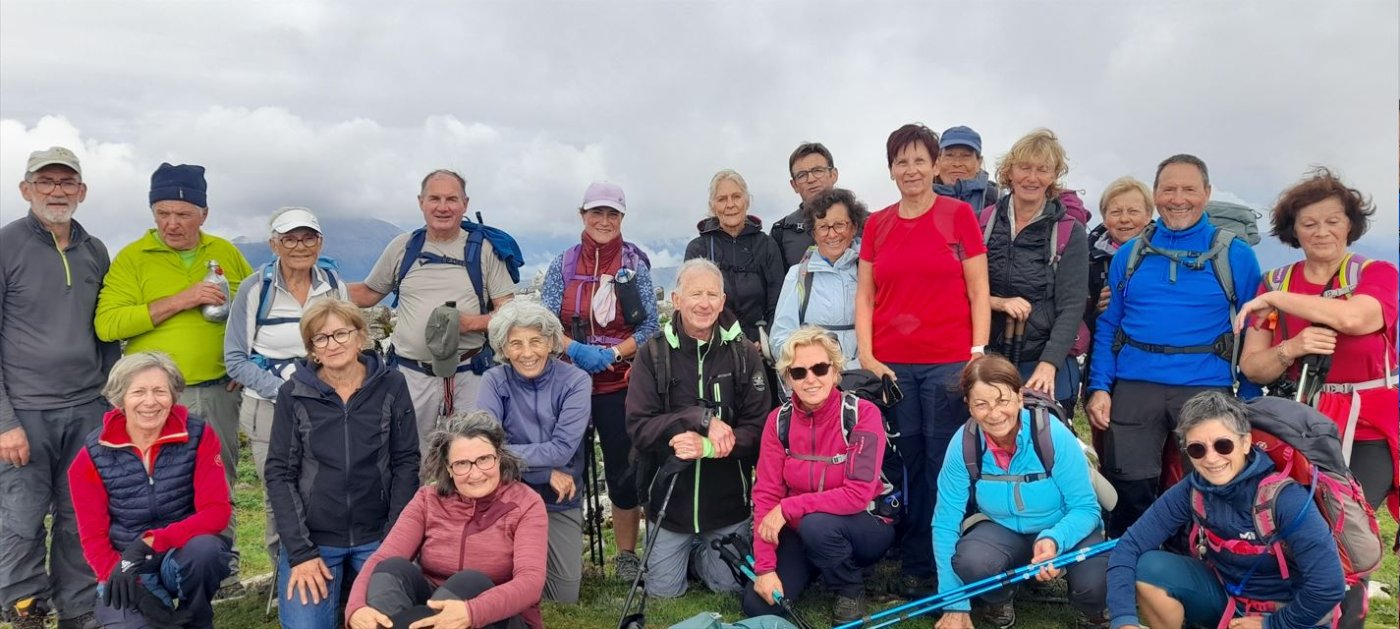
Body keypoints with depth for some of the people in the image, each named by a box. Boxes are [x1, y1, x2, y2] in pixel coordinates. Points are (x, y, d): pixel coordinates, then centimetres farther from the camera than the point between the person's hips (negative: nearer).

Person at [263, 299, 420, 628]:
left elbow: (406, 462, -2)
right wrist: (300, 552, -10)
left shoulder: (391, 385, -4)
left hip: (377, 535, 0)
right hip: (311, 537, 0)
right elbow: (280, 474, -3)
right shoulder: (293, 394, -4)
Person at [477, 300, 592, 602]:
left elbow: (562, 450, -22)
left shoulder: (575, 381, -13)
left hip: (559, 499, 0)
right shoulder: (495, 380, -11)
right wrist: (545, 473, -23)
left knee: (565, 598, -3)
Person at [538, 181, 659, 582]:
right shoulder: (563, 264, 4)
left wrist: (612, 353, -15)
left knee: (624, 468, 2)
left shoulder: (635, 264, 2)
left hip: (621, 382, -1)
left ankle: (626, 555, 17)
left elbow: (651, 324, -1)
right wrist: (576, 349, -18)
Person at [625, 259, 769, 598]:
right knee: (663, 592, 10)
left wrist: (707, 447, -27)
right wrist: (702, 418, -26)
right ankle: (685, 551, 40)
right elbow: (639, 428, -14)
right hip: (669, 498, 0)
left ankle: (700, 552, 40)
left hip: (728, 502, 0)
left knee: (730, 586, 11)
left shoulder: (744, 354, -6)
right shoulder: (653, 354, -8)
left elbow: (756, 428, -10)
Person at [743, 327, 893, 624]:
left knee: (817, 524, -36)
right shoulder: (779, 420, -8)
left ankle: (851, 590, -4)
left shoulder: (862, 414, -20)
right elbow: (766, 494, -9)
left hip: (866, 526, -4)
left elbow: (857, 495, -27)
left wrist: (788, 509, -26)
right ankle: (816, 569, 17)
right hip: (801, 530, 4)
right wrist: (765, 567, -17)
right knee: (758, 606, -13)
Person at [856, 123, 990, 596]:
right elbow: (864, 295, 11)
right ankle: (915, 566, 20)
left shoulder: (959, 214, 2)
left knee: (945, 467, 2)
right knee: (906, 466, 8)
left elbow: (978, 292, 1)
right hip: (890, 366, 3)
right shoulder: (876, 224, 10)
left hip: (948, 364, -2)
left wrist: (978, 354, -6)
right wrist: (865, 356, 1)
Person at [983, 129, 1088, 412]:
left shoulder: (1069, 233, 1)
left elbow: (1071, 307, -6)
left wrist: (1048, 365, -18)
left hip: (1046, 367, -1)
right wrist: (998, 302, -12)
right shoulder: (984, 223, 6)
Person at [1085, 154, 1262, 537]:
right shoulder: (1129, 255, 10)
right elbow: (1108, 327, 10)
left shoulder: (1236, 256, 3)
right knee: (1129, 492, 4)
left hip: (1206, 388, -1)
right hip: (1133, 388, 2)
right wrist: (1099, 387, 0)